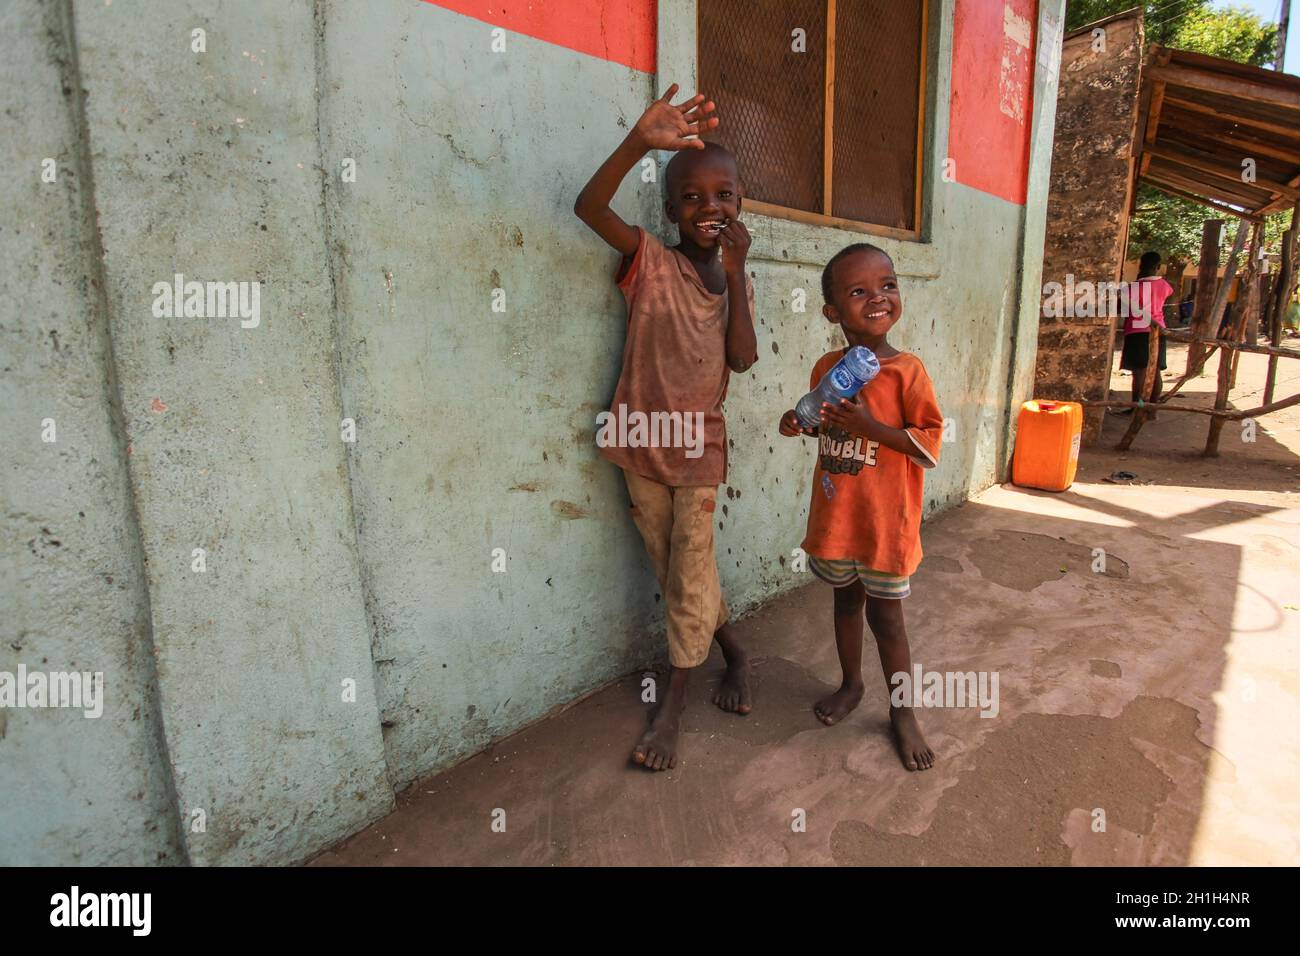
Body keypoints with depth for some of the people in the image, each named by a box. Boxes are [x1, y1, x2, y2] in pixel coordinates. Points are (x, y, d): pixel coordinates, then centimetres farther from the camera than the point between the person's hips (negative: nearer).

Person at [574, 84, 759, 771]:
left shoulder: (737, 281, 6)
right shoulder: (650, 260, -5)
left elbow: (742, 358, -9)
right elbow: (589, 206, -22)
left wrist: (735, 276, -14)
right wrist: (639, 142, -34)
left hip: (699, 447, 2)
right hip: (642, 439, -1)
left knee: (689, 577, 5)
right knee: (676, 573, 12)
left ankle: (671, 707, 22)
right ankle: (734, 653, 39)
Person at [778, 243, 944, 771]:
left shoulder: (906, 370, -13)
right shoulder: (826, 367, 2)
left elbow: (931, 441, -14)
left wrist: (872, 426, -27)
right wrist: (802, 423, -3)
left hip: (885, 518, -4)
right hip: (834, 515, 5)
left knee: (884, 613, 7)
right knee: (846, 600, 20)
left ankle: (903, 712, 28)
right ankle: (851, 683, 43)